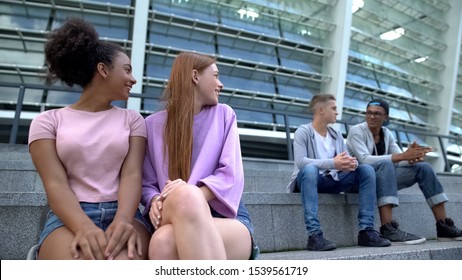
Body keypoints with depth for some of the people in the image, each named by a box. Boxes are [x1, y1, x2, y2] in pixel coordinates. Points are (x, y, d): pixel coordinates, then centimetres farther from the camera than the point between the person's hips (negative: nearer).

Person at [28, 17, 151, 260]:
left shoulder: (132, 119, 13)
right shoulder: (48, 121, 8)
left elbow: (132, 174, 0)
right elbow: (55, 183, -5)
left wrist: (123, 220, -20)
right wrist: (84, 227, -23)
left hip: (122, 212, 1)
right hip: (70, 216, -1)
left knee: (125, 265, -32)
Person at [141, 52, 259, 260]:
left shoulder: (224, 115, 12)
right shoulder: (153, 124, 12)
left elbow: (231, 174, 0)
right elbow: (147, 183, 9)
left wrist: (194, 195, -19)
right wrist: (155, 201, -15)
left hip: (227, 219, 0)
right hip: (175, 220, 1)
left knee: (168, 234, -36)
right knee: (162, 242, -38)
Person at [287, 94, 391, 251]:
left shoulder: (337, 135, 14)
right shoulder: (303, 132, -7)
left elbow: (347, 158, 5)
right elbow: (300, 161, -22)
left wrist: (351, 163, -21)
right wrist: (333, 163, -32)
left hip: (332, 180, 6)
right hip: (310, 179, -6)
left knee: (366, 170, -11)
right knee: (309, 169, -39)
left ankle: (366, 231, -16)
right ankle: (314, 235, -42)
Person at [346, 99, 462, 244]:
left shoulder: (386, 133, 8)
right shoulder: (356, 131, -12)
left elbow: (399, 160, 1)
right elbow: (364, 160, -27)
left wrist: (412, 157, -24)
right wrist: (402, 156, -32)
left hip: (383, 178, 7)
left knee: (423, 167, -6)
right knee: (386, 163, -36)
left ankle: (443, 226, -6)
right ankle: (388, 229, -44)